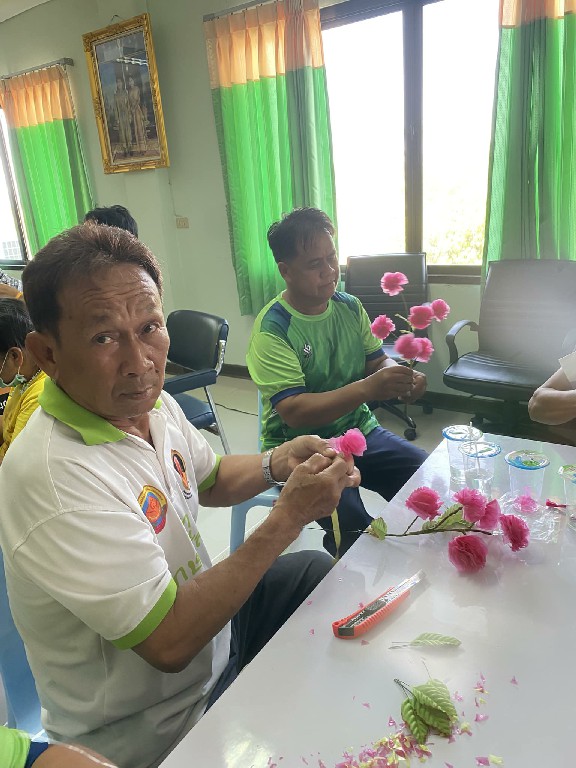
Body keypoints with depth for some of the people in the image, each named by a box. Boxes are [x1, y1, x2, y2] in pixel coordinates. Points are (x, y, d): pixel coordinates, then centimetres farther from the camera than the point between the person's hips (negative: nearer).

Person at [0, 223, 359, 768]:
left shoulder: (151, 404, -9)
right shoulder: (54, 479, -36)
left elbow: (207, 481, 9)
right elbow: (170, 643, -33)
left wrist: (275, 464, -12)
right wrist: (287, 518, -30)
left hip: (205, 613, 8)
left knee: (320, 571, 21)